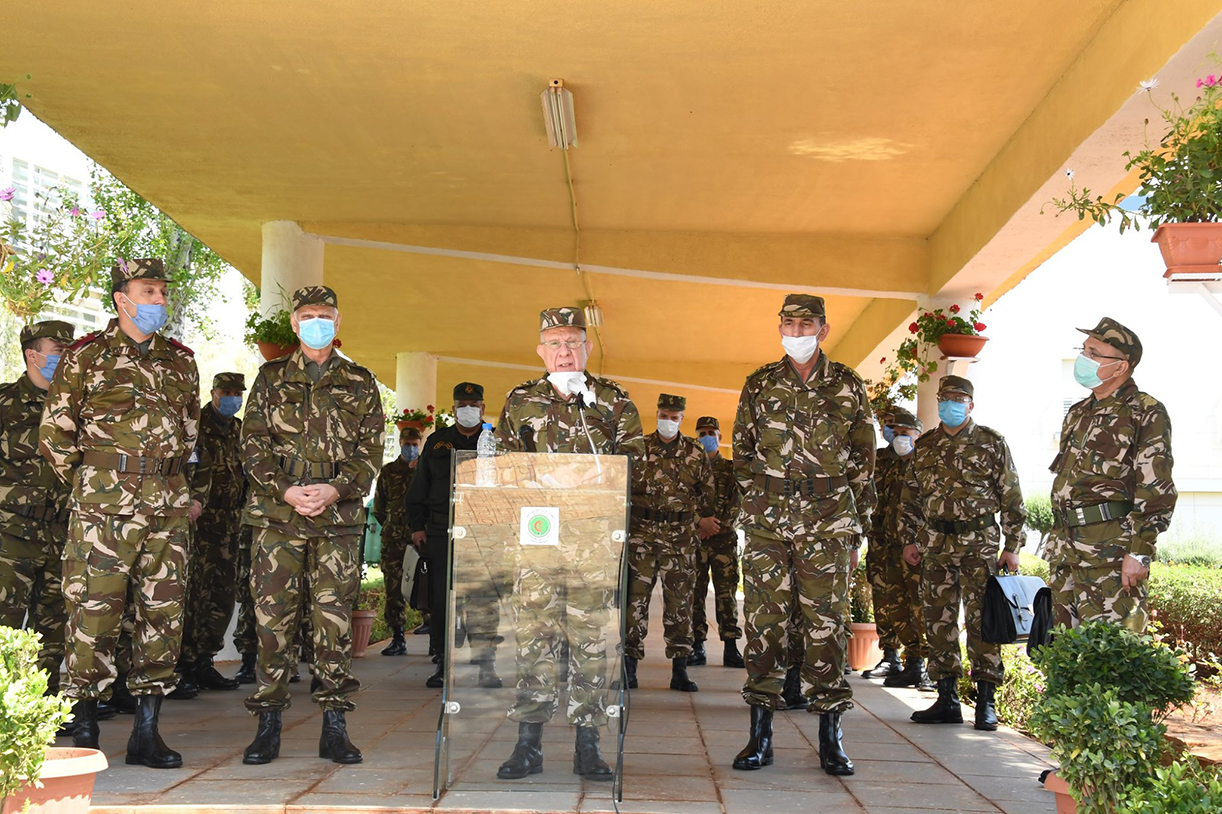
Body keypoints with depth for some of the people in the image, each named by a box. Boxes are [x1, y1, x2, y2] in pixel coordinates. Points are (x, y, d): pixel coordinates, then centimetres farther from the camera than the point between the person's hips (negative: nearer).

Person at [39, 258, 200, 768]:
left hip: (168, 505, 5)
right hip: (104, 505, -4)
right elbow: (54, 433, 2)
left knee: (164, 611, 3)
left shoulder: (180, 360, 15)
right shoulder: (87, 355, 1)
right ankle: (85, 732, 6)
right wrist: (90, 485, 5)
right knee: (94, 611, -5)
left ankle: (147, 731, 11)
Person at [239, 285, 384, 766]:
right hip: (276, 512, 0)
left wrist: (334, 490, -10)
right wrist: (286, 491, -9)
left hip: (339, 516, 0)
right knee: (274, 614, -1)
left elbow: (370, 449, 6)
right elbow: (252, 443, 5)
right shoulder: (271, 378, 13)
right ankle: (268, 723, 7)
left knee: (335, 616, -1)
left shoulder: (359, 383, 13)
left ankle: (334, 726, 5)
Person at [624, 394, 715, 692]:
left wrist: (698, 523, 10)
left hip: (680, 536, 1)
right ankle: (629, 666, 4)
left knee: (679, 601, 2)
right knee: (635, 598, -3)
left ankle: (680, 670, 8)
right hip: (641, 533, -1)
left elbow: (707, 494, 16)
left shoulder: (695, 453, 8)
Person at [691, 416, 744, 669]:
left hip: (724, 539, -1)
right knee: (695, 592, 0)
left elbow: (737, 501, 2)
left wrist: (721, 524, -13)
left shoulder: (731, 468, 11)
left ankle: (731, 648, -1)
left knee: (726, 592, -2)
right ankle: (697, 647, 4)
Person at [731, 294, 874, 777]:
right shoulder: (759, 385, 10)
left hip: (827, 522, -1)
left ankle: (830, 738, 7)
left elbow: (864, 460, 9)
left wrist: (856, 530, 5)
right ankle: (760, 736, 6)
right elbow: (742, 453, 15)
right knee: (763, 621, 0)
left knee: (827, 624, -1)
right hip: (768, 523, 1)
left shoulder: (848, 387, 7)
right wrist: (756, 506, 5)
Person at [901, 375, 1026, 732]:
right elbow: (910, 496, 18)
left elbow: (1012, 497, 2)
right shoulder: (925, 445, 14)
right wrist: (909, 538, 10)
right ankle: (947, 699, 11)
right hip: (935, 542, 4)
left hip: (979, 541, -4)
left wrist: (1012, 546, -3)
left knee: (981, 619, -6)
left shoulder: (991, 442, 3)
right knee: (938, 619, 4)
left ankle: (985, 702, 1)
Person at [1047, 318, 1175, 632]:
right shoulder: (1077, 414, 19)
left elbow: (1157, 490, -12)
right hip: (1065, 552, 8)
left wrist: (1140, 552, -19)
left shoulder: (1145, 413, -5)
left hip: (1112, 552, -8)